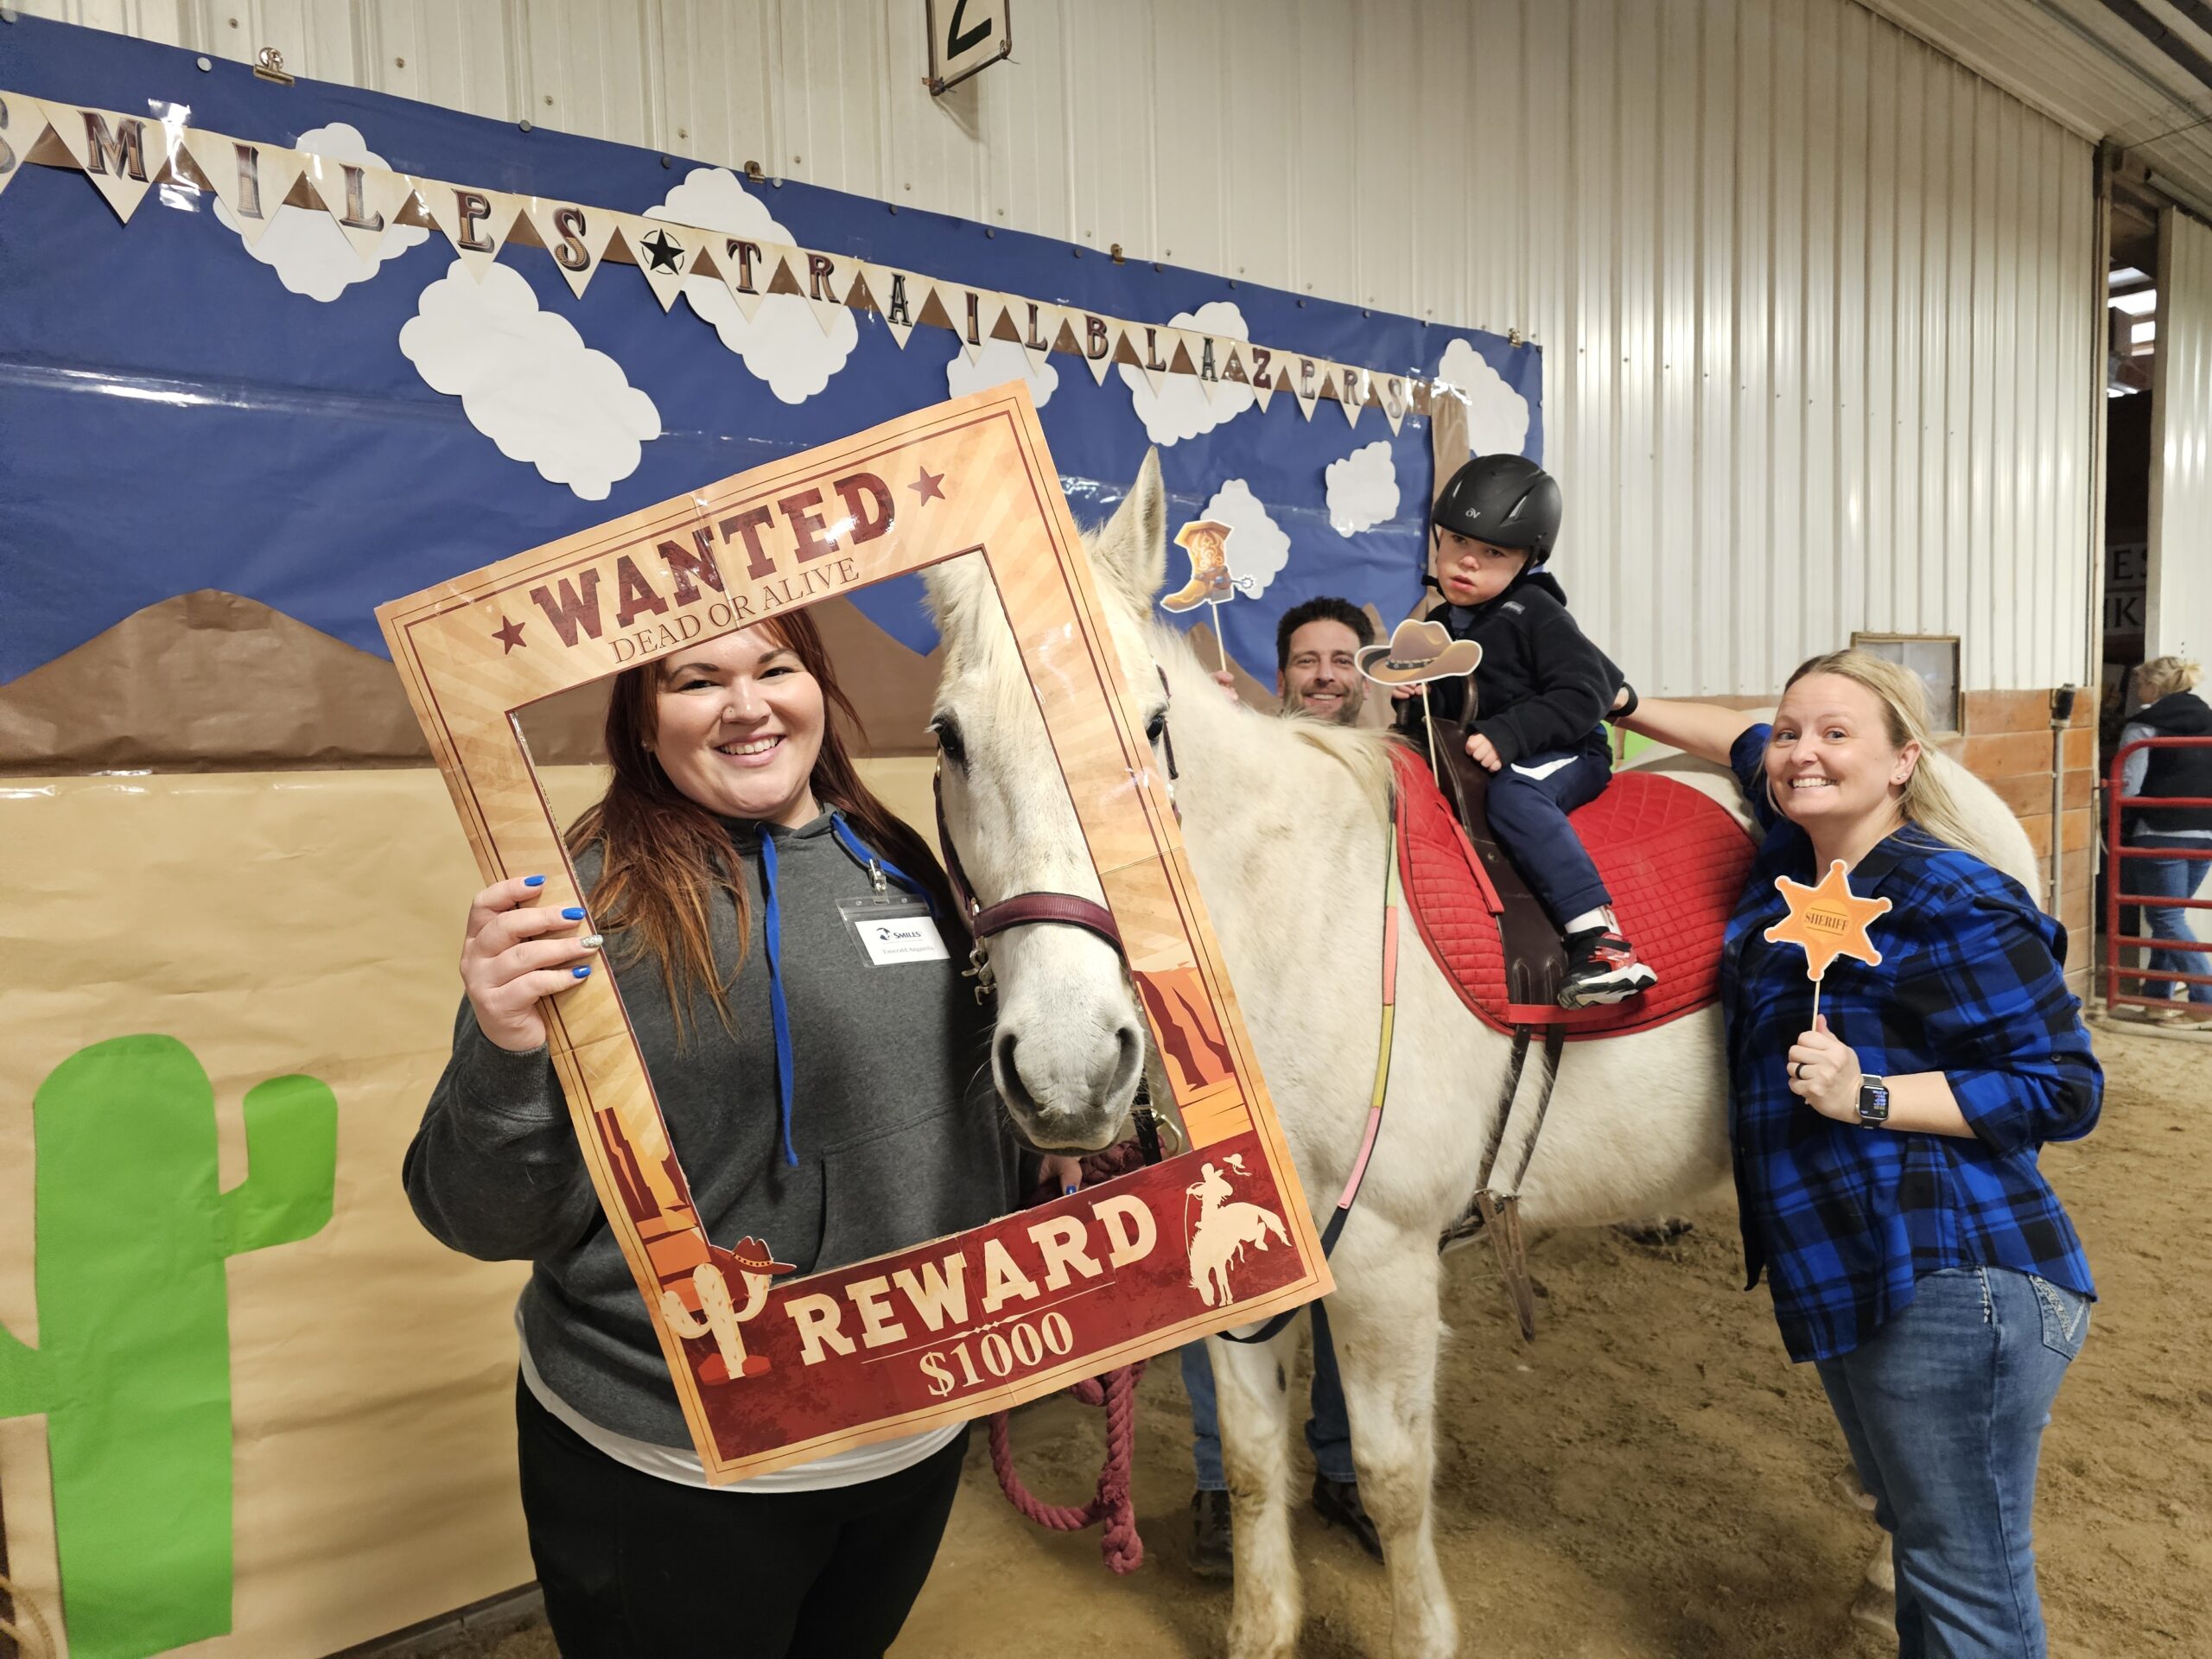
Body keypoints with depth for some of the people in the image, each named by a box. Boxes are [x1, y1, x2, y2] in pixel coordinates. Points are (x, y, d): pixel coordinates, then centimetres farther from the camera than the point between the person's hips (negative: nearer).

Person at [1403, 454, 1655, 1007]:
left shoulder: (1536, 615, -9)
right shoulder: (1440, 626, 12)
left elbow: (1582, 696, -18)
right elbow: (1441, 713, 20)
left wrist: (1506, 735, -29)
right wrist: (1411, 700, -4)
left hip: (1563, 755, -8)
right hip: (1471, 762, 8)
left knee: (1514, 794, -37)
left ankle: (1598, 936, -42)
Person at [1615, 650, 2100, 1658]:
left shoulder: (1948, 905, -15)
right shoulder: (1798, 860, 7)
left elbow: (2064, 1088, -13)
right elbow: (1750, 747, 27)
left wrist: (1869, 1098, -21)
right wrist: (1624, 708, 25)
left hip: (1952, 1284, -8)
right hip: (1844, 1274, 8)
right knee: (1917, 1537, 23)